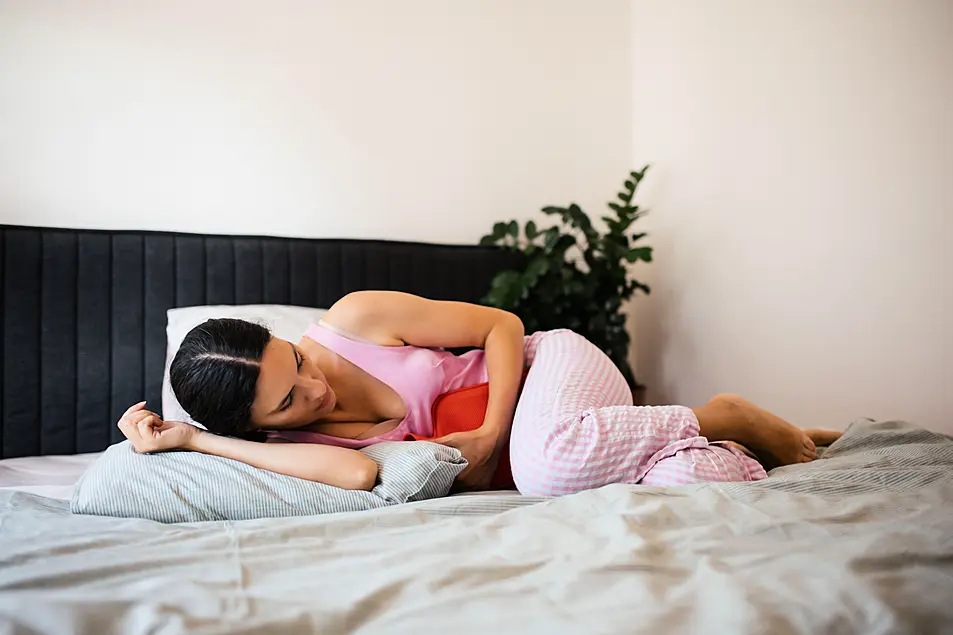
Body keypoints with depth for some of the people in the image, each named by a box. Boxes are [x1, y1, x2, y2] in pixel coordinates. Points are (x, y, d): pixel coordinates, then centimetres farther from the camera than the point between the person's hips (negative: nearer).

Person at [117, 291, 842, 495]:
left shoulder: (354, 318, -19)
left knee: (545, 460, -39)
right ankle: (743, 448, 12)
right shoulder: (282, 442, -10)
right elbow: (359, 472, -34)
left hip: (547, 362, -2)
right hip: (522, 452, 2)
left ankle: (722, 419, -10)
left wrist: (493, 433, -23)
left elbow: (503, 325, -11)